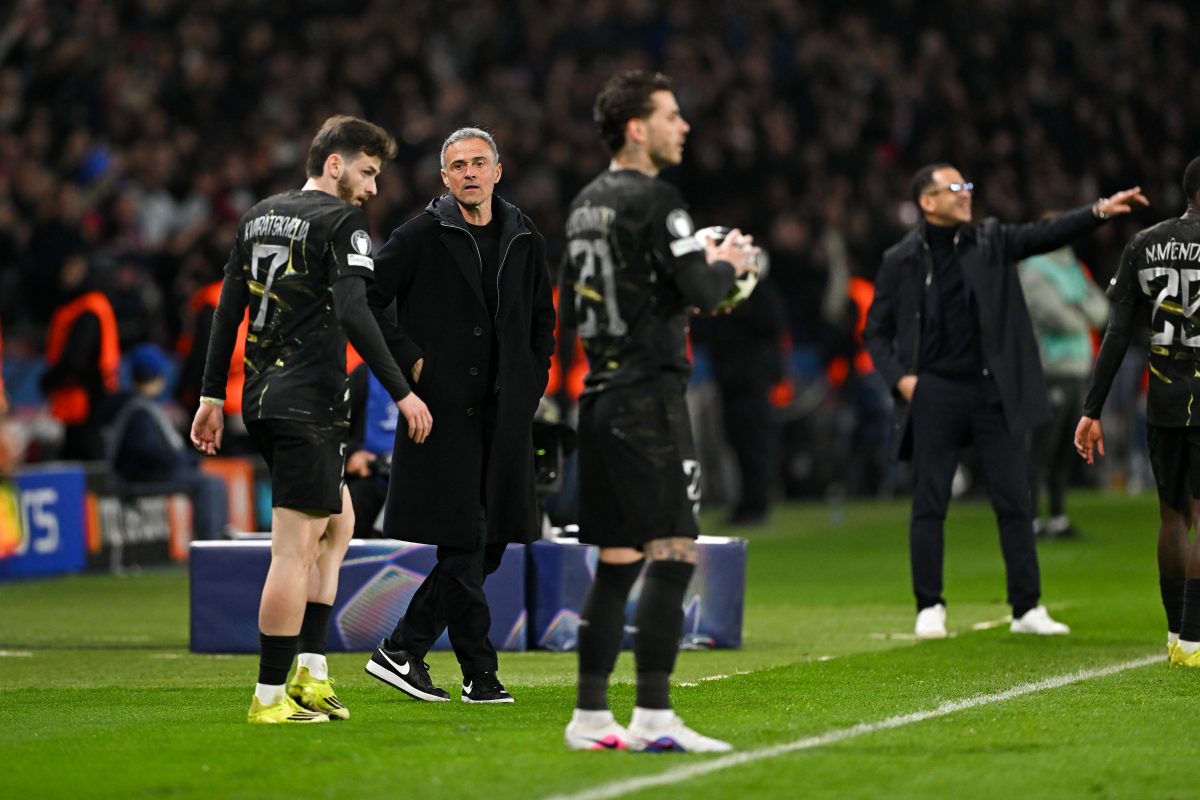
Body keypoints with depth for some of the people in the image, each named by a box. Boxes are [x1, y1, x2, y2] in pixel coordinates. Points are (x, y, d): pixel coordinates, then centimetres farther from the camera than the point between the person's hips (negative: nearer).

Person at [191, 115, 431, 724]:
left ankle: (310, 674, 14)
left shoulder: (258, 217, 16)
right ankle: (270, 697, -6)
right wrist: (402, 392, -19)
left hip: (260, 399, 9)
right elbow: (352, 313, -20)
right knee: (296, 548, -6)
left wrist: (212, 395, 20)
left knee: (338, 522, 20)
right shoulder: (342, 223, -8)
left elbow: (228, 309, 16)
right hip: (308, 403, -9)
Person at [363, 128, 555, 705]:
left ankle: (403, 649, 14)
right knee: (463, 544, -7)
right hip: (444, 413, -6)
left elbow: (542, 321, 23)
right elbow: (364, 300, -6)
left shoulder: (525, 240, 11)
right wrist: (409, 360, -9)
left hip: (504, 418, 6)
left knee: (491, 543, 4)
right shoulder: (421, 236, -4)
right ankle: (480, 672, 1)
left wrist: (530, 386, 13)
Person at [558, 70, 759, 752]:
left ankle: (590, 716, 10)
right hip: (649, 393, -9)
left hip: (600, 397, 9)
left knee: (616, 562, 10)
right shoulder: (654, 200, -11)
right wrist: (728, 264, 4)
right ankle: (653, 716, -11)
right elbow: (700, 290, -18)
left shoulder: (586, 204, 15)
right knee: (674, 555, -8)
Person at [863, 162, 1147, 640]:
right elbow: (876, 332, 6)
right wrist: (898, 377, -8)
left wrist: (1100, 210, -20)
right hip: (934, 394, -2)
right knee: (929, 505, 1)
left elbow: (1045, 235, -6)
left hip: (993, 390, 2)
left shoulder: (990, 241, 5)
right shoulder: (901, 261, 0)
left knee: (1014, 502, 2)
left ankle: (1027, 609, 7)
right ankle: (929, 609, 10)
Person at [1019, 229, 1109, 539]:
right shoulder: (1035, 272, -9)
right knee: (1042, 449, -9)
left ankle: (1058, 518, 15)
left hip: (1076, 372, 8)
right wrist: (1081, 318, -1)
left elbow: (1100, 310, 11)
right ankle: (1031, 521, -9)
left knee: (1065, 451, 10)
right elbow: (1053, 315, -21)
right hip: (1051, 372, -8)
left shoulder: (1073, 270, 19)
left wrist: (1077, 309, -8)